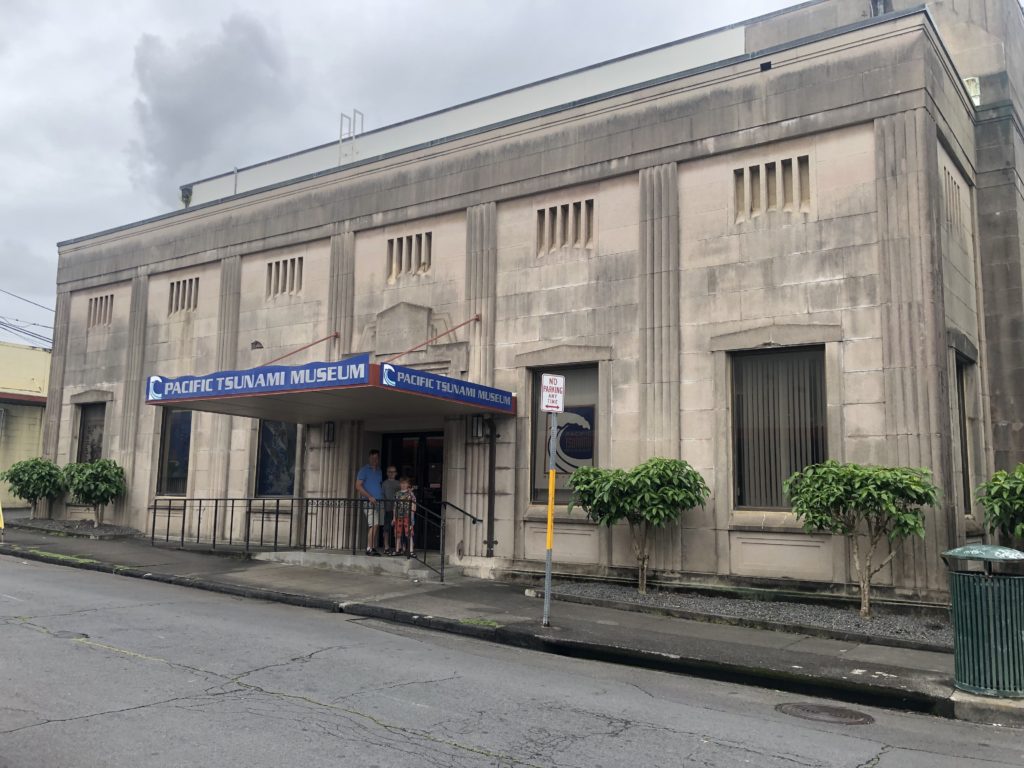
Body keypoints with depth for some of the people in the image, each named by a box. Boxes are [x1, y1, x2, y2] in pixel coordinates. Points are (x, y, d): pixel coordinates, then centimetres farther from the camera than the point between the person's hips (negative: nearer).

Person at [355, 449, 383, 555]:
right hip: (369, 502, -7)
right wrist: (369, 497, -16)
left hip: (378, 502, 7)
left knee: (376, 526, 7)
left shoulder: (379, 471, 18)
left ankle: (373, 548, 12)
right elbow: (358, 486, -8)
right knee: (374, 525, -15)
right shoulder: (364, 470, -2)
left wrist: (383, 496, 11)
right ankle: (369, 548, -13)